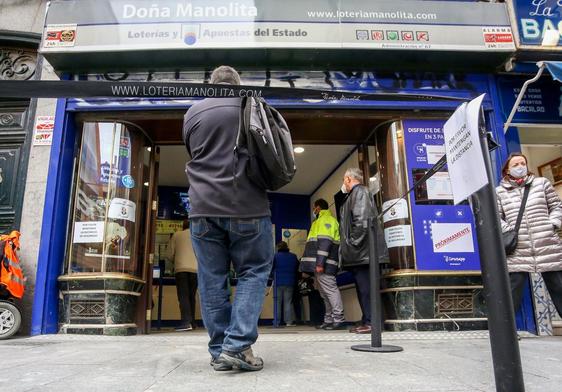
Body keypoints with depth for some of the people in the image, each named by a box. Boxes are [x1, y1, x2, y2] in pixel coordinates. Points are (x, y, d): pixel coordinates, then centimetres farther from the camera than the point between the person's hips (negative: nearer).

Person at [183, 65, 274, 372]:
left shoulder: (192, 112, 11)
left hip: (204, 207, 2)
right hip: (247, 206, -2)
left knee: (212, 280, 7)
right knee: (253, 272, 7)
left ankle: (219, 352, 12)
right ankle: (237, 345, -3)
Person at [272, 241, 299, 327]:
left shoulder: (276, 256, -7)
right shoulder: (293, 256, 1)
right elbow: (297, 268, 10)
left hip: (278, 282, -2)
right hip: (290, 282, 2)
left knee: (277, 301, 6)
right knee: (288, 302, 5)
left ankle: (277, 321, 7)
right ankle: (289, 321, 2)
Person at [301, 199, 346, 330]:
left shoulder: (326, 219, -3)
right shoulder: (319, 221, 28)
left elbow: (325, 242, -16)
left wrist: (320, 263, -23)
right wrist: (312, 265, 20)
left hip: (324, 264, -10)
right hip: (318, 264, 10)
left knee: (330, 289, -11)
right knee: (325, 292, 10)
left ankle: (339, 319, -10)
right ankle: (329, 320, 14)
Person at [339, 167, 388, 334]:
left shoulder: (359, 191, -6)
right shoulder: (354, 194, 24)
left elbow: (361, 220, -20)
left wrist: (354, 243, -17)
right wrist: (348, 247, 16)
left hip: (362, 251, -10)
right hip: (359, 253, 10)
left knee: (365, 287, -8)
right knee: (362, 287, 11)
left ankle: (370, 322, -4)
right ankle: (366, 321, 16)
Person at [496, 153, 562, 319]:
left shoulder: (541, 183, 13)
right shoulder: (500, 191, 7)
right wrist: (508, 231, -7)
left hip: (548, 247, 2)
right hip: (517, 251, -2)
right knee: (511, 296, -2)